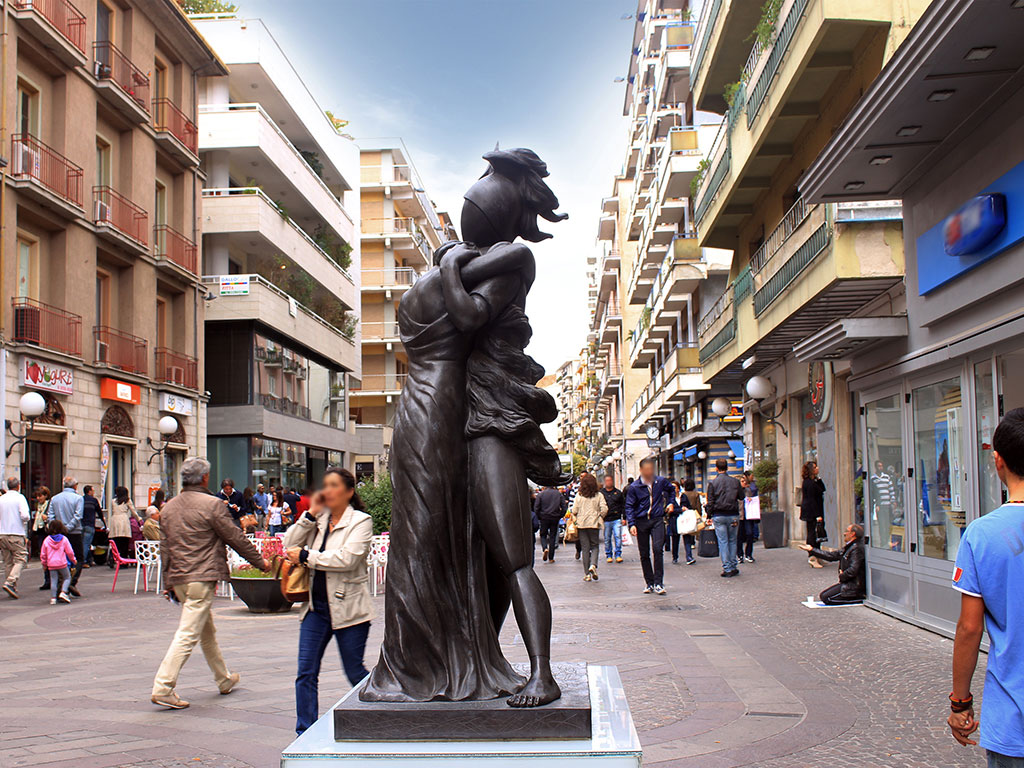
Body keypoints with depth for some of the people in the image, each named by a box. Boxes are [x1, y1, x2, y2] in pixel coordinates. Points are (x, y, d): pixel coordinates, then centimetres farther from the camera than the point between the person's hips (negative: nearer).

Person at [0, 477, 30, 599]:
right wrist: (25, 521, 3)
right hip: (16, 534, -5)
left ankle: (12, 589, 11)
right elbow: (25, 515, -18)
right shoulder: (19, 498, -7)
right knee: (20, 559, 0)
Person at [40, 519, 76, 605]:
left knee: (53, 581, 5)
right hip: (62, 563, -2)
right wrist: (73, 560, 17)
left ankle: (53, 598, 0)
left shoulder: (46, 540, 3)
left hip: (51, 565, 2)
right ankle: (63, 592, -8)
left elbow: (43, 554, 8)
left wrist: (44, 564, 22)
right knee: (67, 577, 12)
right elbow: (70, 552, 1)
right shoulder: (64, 539, -2)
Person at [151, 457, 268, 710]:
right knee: (188, 635, -7)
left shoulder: (168, 507, 10)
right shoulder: (212, 504, -11)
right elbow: (236, 538, -6)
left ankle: (224, 680, 32)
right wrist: (259, 562, 6)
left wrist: (169, 582, 23)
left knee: (207, 631, 20)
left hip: (178, 578, 8)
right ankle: (163, 688, -11)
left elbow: (165, 547, 15)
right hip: (202, 578, -8)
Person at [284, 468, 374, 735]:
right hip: (315, 606, 5)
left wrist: (306, 556, -15)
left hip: (347, 608, -5)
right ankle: (305, 734, 8)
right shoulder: (319, 520, 11)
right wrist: (310, 515, -4)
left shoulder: (360, 521, -5)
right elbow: (290, 545, 3)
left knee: (355, 673, 6)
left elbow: (347, 559, -19)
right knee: (306, 672, 0)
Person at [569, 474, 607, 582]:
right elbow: (604, 509, -9)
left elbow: (574, 511, -4)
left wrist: (575, 520, 13)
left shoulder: (579, 496, -1)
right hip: (594, 524, -1)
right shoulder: (599, 496, -2)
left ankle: (587, 574, 5)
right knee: (594, 546, 11)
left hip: (582, 524, 1)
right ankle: (593, 565, -17)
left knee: (585, 548, 6)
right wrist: (600, 518, 8)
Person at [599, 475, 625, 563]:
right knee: (607, 539, 5)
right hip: (606, 520, 0)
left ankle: (618, 555, 0)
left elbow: (623, 505, 11)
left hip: (616, 519, 0)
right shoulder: (600, 493, 6)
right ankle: (608, 555, 16)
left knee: (618, 537, -8)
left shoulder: (618, 493, 9)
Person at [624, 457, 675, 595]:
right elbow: (629, 506, 0)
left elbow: (671, 490, 24)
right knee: (644, 554, 5)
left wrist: (671, 503, 11)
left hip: (657, 520, 0)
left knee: (658, 549, -14)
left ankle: (658, 583, -9)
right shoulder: (634, 487, -4)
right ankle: (649, 583, 17)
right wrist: (631, 524, -11)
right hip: (641, 522, 0)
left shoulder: (661, 481, 2)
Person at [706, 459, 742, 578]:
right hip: (733, 515, 2)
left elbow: (710, 502, -4)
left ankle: (727, 569, 0)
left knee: (723, 542, 1)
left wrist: (709, 516, 3)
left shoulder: (713, 483, -4)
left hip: (718, 516, -2)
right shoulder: (735, 481, 0)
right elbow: (741, 496, 10)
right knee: (732, 541, 12)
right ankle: (734, 567, 13)